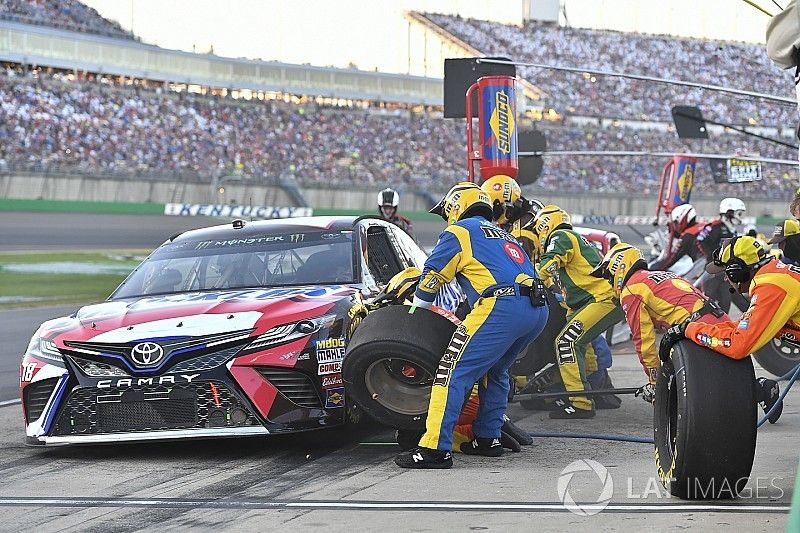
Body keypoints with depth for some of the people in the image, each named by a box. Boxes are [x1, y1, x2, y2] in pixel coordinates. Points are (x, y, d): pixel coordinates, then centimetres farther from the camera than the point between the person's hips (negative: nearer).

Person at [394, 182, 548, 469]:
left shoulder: (459, 231, 11)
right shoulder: (502, 235, 34)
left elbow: (431, 276, 11)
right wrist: (470, 314, 47)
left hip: (501, 306, -8)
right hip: (538, 310, 8)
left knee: (452, 373, -10)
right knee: (494, 372, 27)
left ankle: (435, 448, -18)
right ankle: (488, 439, 27)